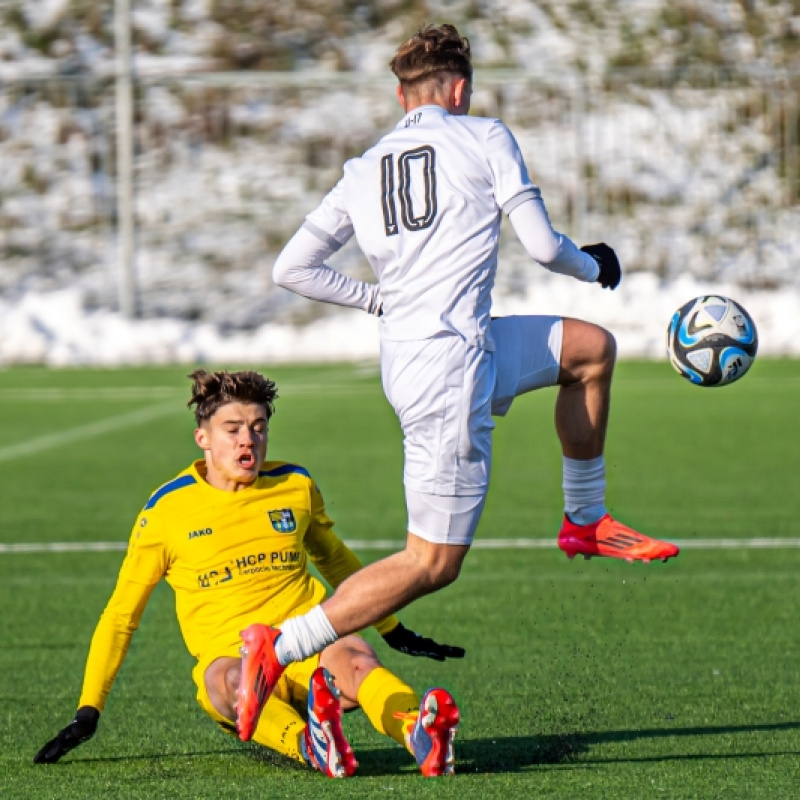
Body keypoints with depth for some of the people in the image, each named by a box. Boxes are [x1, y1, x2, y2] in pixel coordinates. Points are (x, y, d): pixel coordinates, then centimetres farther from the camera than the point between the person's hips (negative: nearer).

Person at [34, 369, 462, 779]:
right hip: (228, 656, -2)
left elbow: (335, 560, 32)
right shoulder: (166, 510, 5)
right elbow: (121, 615, 12)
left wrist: (394, 632, 38)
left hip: (307, 656, 2)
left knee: (352, 656, -34)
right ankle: (309, 743, -68)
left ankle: (419, 733, -63)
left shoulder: (296, 486, 13)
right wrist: (88, 712, 8)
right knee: (229, 679, -40)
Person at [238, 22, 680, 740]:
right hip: (448, 365, -8)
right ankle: (279, 649, -11)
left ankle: (586, 520, 33)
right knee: (432, 563, -5)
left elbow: (291, 269, 10)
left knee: (592, 348, 24)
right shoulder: (483, 138, -2)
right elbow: (542, 246, -2)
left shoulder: (363, 169, 13)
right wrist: (596, 265, 19)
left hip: (408, 349, 8)